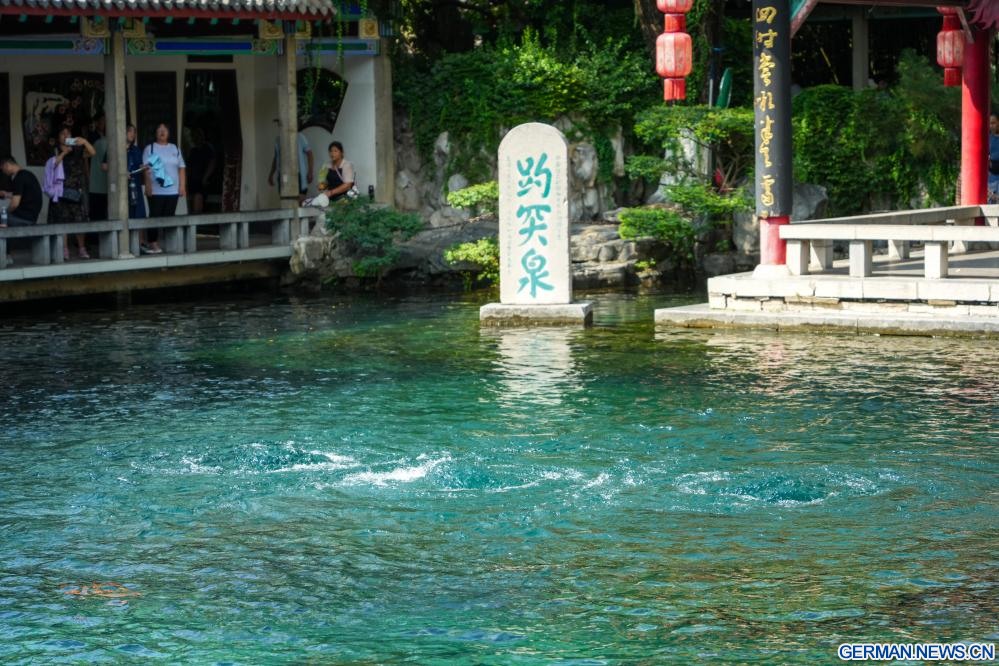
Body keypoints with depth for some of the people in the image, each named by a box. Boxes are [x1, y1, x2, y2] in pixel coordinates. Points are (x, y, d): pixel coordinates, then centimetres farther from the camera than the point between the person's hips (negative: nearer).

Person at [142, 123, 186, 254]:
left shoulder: (175, 149, 14)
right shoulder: (150, 149, 3)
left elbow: (182, 168, 13)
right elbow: (146, 169, -5)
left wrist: (182, 186, 4)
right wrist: (148, 185, -15)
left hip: (173, 190, 3)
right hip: (156, 190, -3)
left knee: (169, 217, 3)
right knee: (155, 217, -5)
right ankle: (153, 243, -2)